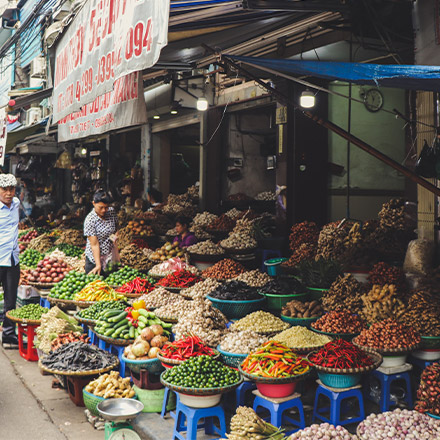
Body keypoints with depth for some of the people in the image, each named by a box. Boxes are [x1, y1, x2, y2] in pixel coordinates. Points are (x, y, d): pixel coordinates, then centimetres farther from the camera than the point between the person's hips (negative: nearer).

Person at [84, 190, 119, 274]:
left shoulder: (111, 212, -4)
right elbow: (94, 244, -22)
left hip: (110, 254, 5)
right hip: (95, 258, -5)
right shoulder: (90, 220, -19)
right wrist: (98, 265, -26)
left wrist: (114, 235, -3)